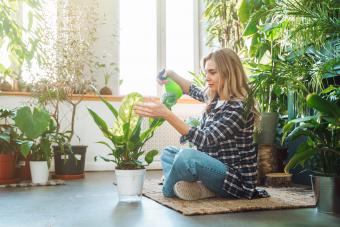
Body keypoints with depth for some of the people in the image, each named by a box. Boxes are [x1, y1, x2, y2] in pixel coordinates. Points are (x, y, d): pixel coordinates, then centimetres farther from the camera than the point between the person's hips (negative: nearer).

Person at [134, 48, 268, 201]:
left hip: (236, 178, -9)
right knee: (168, 153, 16)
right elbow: (194, 91, 29)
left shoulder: (239, 107, -20)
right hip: (214, 168, 9)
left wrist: (166, 114, -33)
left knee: (187, 156, -32)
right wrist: (171, 74, 17)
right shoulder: (215, 99, 5)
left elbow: (204, 140, -28)